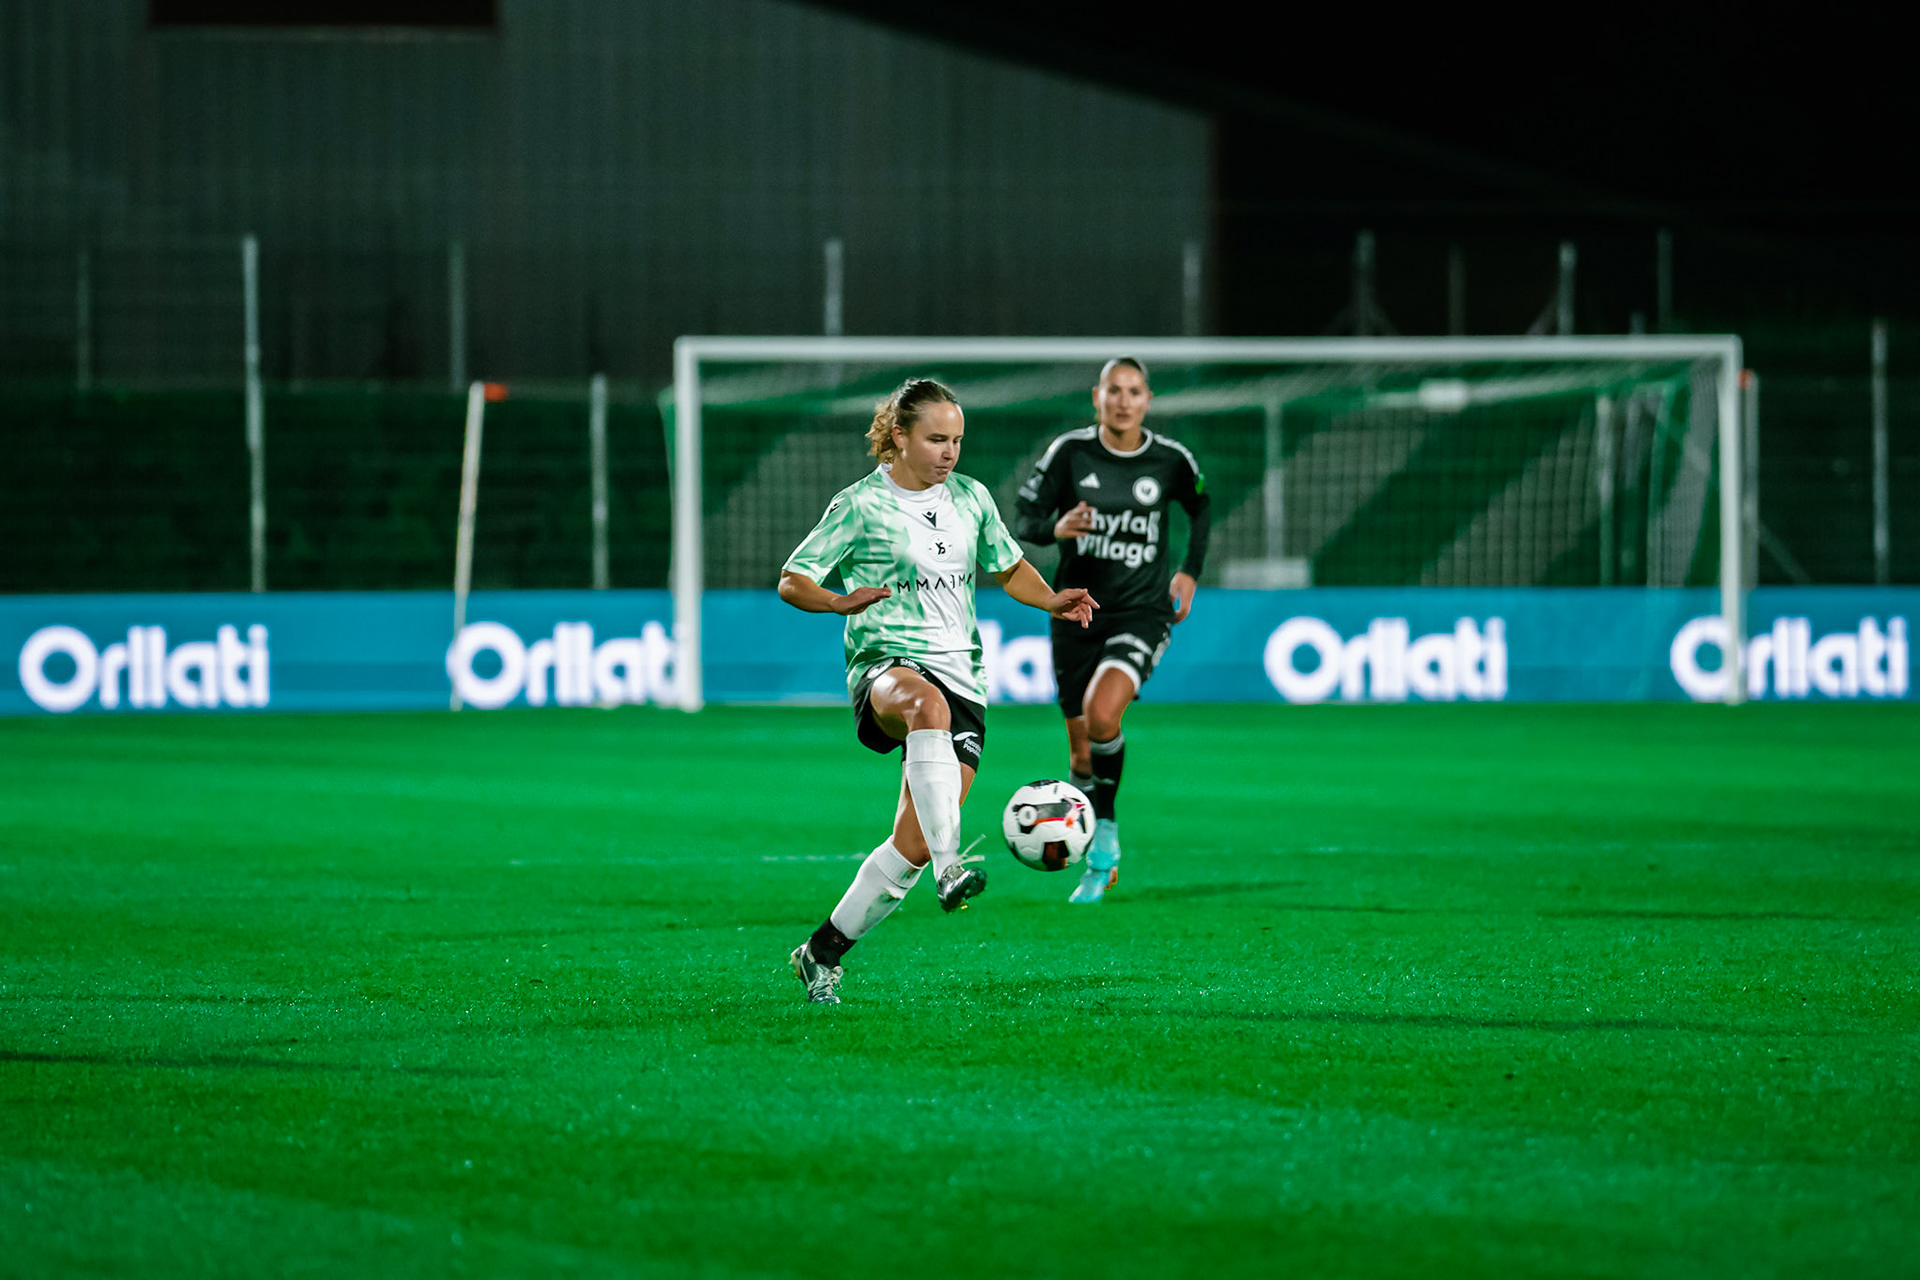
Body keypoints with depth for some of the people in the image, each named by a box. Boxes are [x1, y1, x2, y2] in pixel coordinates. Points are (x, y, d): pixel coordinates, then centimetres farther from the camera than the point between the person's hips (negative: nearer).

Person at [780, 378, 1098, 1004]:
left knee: (913, 846, -6)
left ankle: (824, 952, 12)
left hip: (961, 674, 5)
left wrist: (1053, 601, 7)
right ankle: (949, 869, -55)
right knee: (928, 704, -44)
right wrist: (840, 602, -20)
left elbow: (1008, 568, 27)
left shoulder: (971, 498, 13)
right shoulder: (860, 505, -1)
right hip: (886, 664, -5)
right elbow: (791, 581, 1)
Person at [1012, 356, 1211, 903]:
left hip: (1142, 610, -2)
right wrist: (1056, 528, -23)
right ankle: (1100, 858, 30)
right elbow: (1023, 516, -2)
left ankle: (1106, 832, -9)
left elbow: (1201, 507, 18)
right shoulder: (1069, 452, -6)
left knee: (1102, 714, -28)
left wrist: (1190, 571, 12)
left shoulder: (1170, 460, -3)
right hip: (1077, 611, 2)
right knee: (1082, 755, 6)